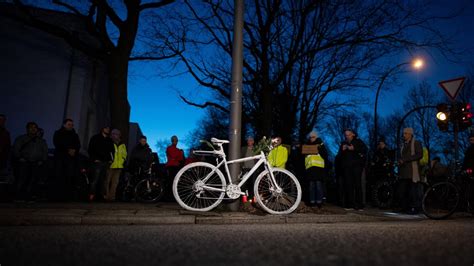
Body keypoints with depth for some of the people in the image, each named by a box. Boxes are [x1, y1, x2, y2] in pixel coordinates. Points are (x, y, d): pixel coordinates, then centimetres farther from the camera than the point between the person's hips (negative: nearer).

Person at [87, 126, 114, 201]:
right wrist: (94, 159, -8)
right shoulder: (95, 138, 7)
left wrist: (111, 159, 14)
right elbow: (90, 149, 1)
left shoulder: (109, 141, 20)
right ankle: (91, 195, -10)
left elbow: (112, 151, 27)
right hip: (97, 162, -4)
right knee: (95, 180, -11)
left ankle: (102, 195, 5)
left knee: (103, 180, 3)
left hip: (106, 163, 5)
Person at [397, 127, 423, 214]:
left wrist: (405, 160, -15)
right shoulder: (404, 145, 24)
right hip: (404, 172, 7)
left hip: (413, 172, -7)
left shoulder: (416, 143, 2)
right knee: (401, 191, 3)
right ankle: (404, 207, 12)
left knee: (413, 192, -6)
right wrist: (400, 162, 7)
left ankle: (414, 208, 2)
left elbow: (419, 155, -11)